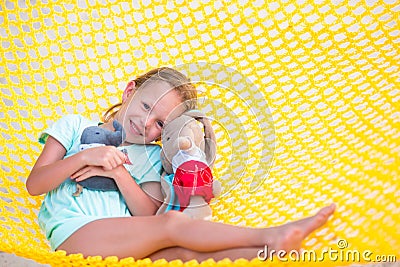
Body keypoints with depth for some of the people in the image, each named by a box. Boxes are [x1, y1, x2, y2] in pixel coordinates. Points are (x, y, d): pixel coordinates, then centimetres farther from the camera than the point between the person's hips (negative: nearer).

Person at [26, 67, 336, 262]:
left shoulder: (150, 157, 19)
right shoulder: (75, 126, 13)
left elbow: (148, 215, 5)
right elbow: (34, 184, 3)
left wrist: (120, 174, -10)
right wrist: (85, 157, -11)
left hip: (123, 246, 3)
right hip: (73, 234, -3)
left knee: (185, 252, -29)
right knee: (171, 225, -27)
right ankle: (270, 236, -32)